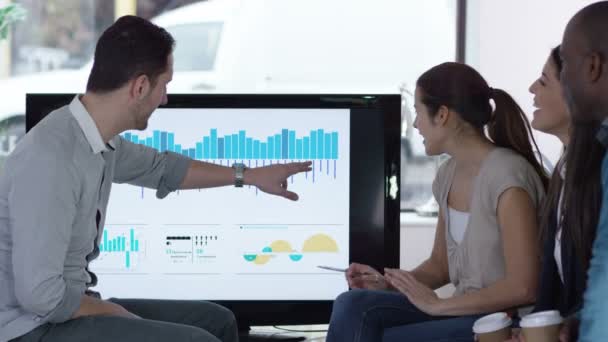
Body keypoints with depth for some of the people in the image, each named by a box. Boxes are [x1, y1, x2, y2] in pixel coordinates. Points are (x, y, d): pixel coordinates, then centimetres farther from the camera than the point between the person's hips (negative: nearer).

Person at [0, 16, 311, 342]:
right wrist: (109, 310, -11)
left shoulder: (99, 141, 2)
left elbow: (161, 168, 26)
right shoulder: (51, 160, -27)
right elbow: (40, 295, -28)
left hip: (67, 306, 9)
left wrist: (249, 175, 33)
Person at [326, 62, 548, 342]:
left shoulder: (507, 175, -16)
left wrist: (438, 305, -16)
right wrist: (388, 283, 1)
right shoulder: (448, 175, 10)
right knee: (353, 306, -16)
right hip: (464, 312, 8)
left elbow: (522, 287, -21)